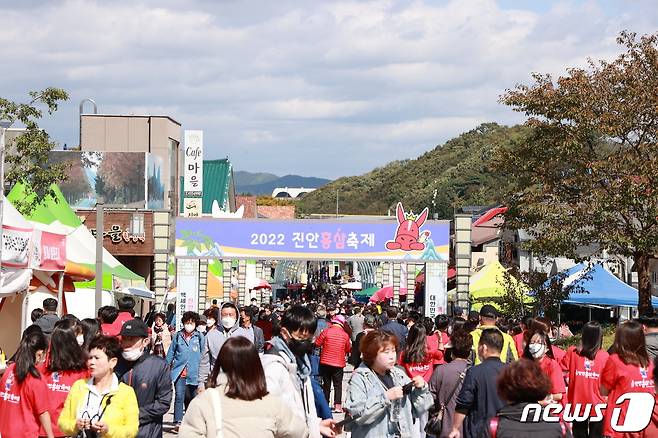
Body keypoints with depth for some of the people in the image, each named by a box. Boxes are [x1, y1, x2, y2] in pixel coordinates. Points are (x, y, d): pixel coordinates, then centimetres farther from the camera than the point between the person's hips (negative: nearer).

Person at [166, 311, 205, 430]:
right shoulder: (178, 336, 4)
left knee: (191, 397, 11)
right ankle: (177, 422, -11)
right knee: (179, 396, -10)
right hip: (179, 371, 0)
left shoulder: (200, 337, 1)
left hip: (193, 373, 0)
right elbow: (171, 352, 12)